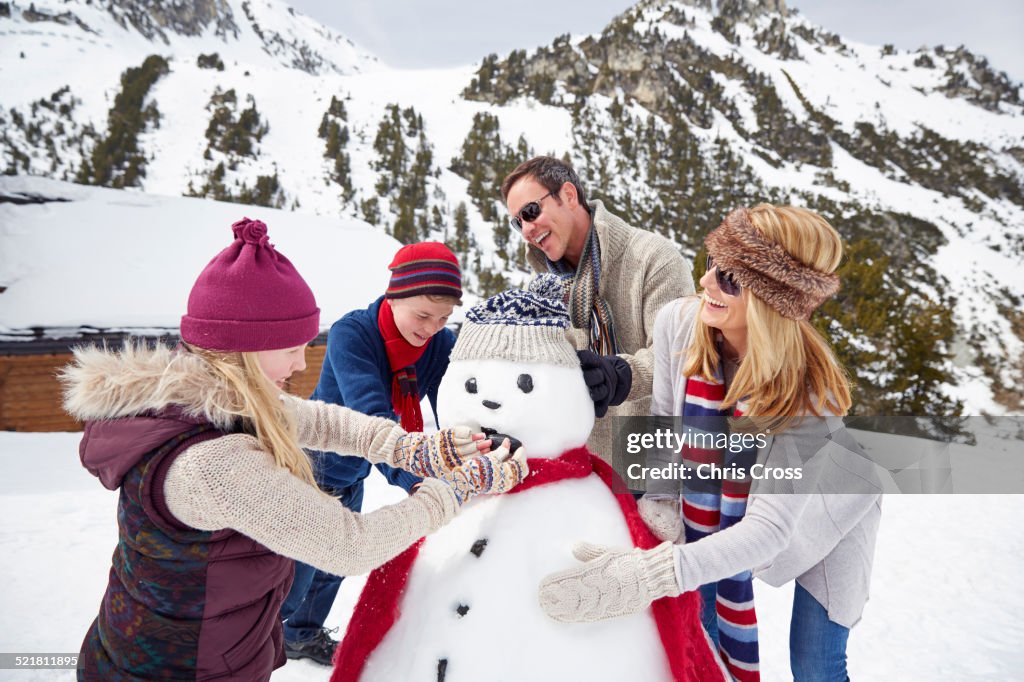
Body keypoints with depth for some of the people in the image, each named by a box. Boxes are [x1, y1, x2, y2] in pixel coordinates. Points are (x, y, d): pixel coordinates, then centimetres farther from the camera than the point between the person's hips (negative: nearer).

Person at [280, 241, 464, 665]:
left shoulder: (442, 344, -16)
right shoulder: (351, 333, -30)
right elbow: (369, 414, -43)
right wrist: (412, 478, -56)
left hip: (354, 474, 5)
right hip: (311, 467, -5)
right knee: (299, 564, 5)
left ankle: (303, 634, 46)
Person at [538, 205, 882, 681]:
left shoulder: (808, 389, -37)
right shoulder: (678, 324, -26)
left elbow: (766, 530, -39)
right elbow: (664, 418, -10)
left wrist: (647, 578, -48)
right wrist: (659, 499, -22)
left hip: (825, 512, -3)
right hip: (732, 501, 4)